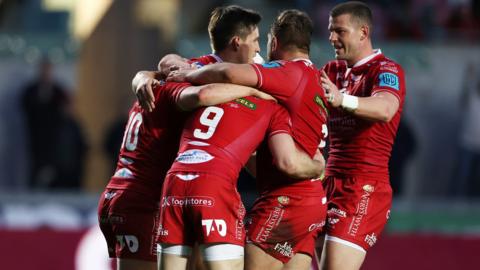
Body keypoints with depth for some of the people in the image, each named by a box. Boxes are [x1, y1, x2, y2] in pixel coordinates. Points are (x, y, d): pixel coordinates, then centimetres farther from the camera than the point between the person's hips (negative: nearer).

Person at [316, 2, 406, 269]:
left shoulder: (387, 70, -9)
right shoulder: (333, 70, 16)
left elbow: (385, 109, -30)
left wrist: (342, 99, -50)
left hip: (364, 190, -8)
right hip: (331, 184, 8)